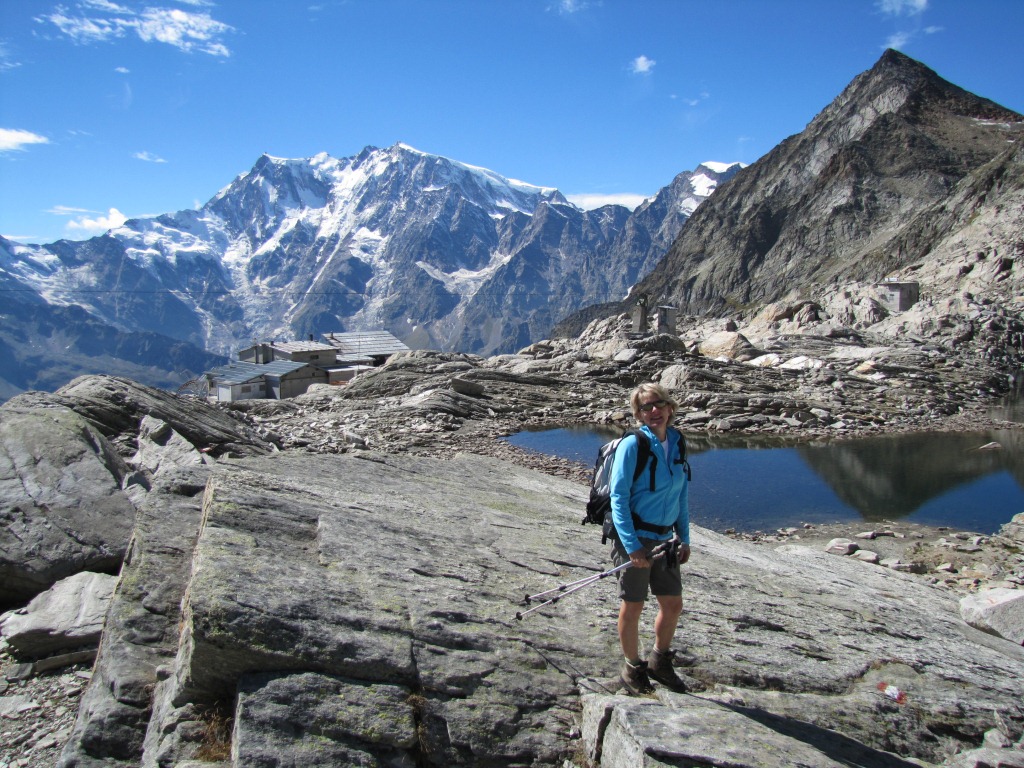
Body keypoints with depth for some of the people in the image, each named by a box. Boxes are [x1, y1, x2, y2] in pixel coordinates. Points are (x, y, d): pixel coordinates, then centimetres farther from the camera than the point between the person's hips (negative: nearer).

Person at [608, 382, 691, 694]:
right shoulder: (632, 445, -15)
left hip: (664, 539, 6)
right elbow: (618, 498, -16)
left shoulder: (677, 442, 4)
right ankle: (633, 669, 28)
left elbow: (682, 495, 13)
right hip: (635, 539, -6)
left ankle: (660, 662, 37)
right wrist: (632, 546, -21)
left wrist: (684, 538, 10)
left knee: (673, 605, 14)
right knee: (633, 607, 8)